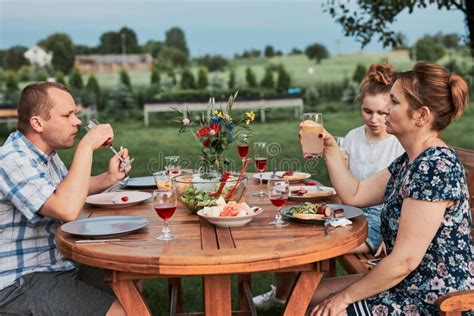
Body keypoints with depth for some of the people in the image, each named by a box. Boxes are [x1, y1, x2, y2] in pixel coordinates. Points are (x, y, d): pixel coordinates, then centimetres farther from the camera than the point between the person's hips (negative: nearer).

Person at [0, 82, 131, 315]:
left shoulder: (44, 151, 8)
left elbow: (69, 190, 23)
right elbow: (66, 210, -34)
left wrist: (109, 178, 3)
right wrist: (87, 146, -26)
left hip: (61, 265, 10)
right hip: (23, 283, -9)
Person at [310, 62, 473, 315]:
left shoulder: (436, 166, -25)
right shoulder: (410, 161, 6)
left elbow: (404, 261, -26)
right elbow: (354, 194, 13)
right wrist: (329, 148, 3)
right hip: (410, 286, 9)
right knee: (314, 294, 10)